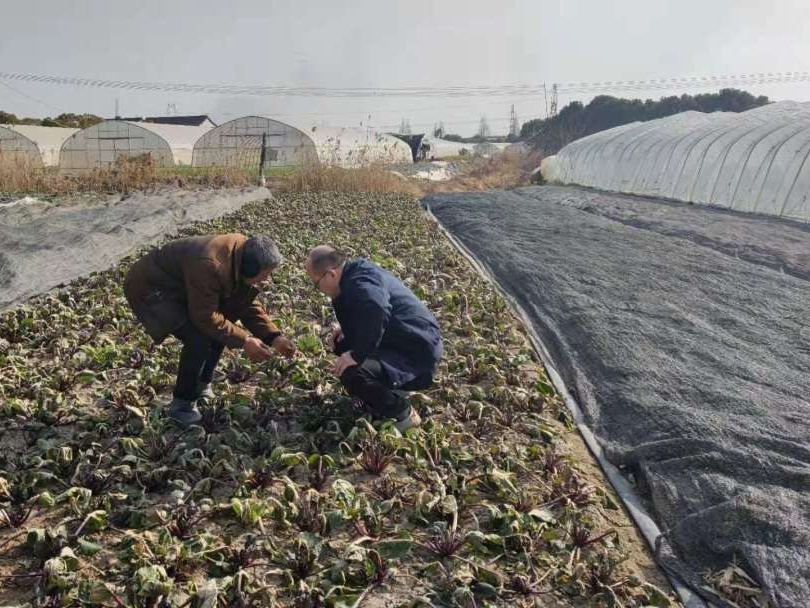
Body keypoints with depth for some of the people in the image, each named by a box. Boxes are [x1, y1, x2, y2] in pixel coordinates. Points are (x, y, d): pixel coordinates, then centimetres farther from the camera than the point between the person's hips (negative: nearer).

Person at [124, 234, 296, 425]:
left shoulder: (244, 255, -10)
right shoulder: (210, 267, -38)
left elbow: (248, 303, -1)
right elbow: (205, 318, -29)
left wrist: (274, 337, -9)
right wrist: (244, 341, -24)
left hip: (180, 285, 9)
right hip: (149, 287, -9)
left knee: (222, 327, 4)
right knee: (199, 340, -22)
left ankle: (201, 386, 21)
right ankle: (182, 406, -2)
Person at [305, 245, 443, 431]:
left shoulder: (361, 283, -25)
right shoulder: (358, 272, 6)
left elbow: (377, 311, -48)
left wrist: (356, 355, -37)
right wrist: (345, 330, 8)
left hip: (417, 355, -11)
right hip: (404, 341, 11)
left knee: (350, 373, -28)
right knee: (343, 345, 15)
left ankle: (403, 415, -4)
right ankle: (393, 388, 18)